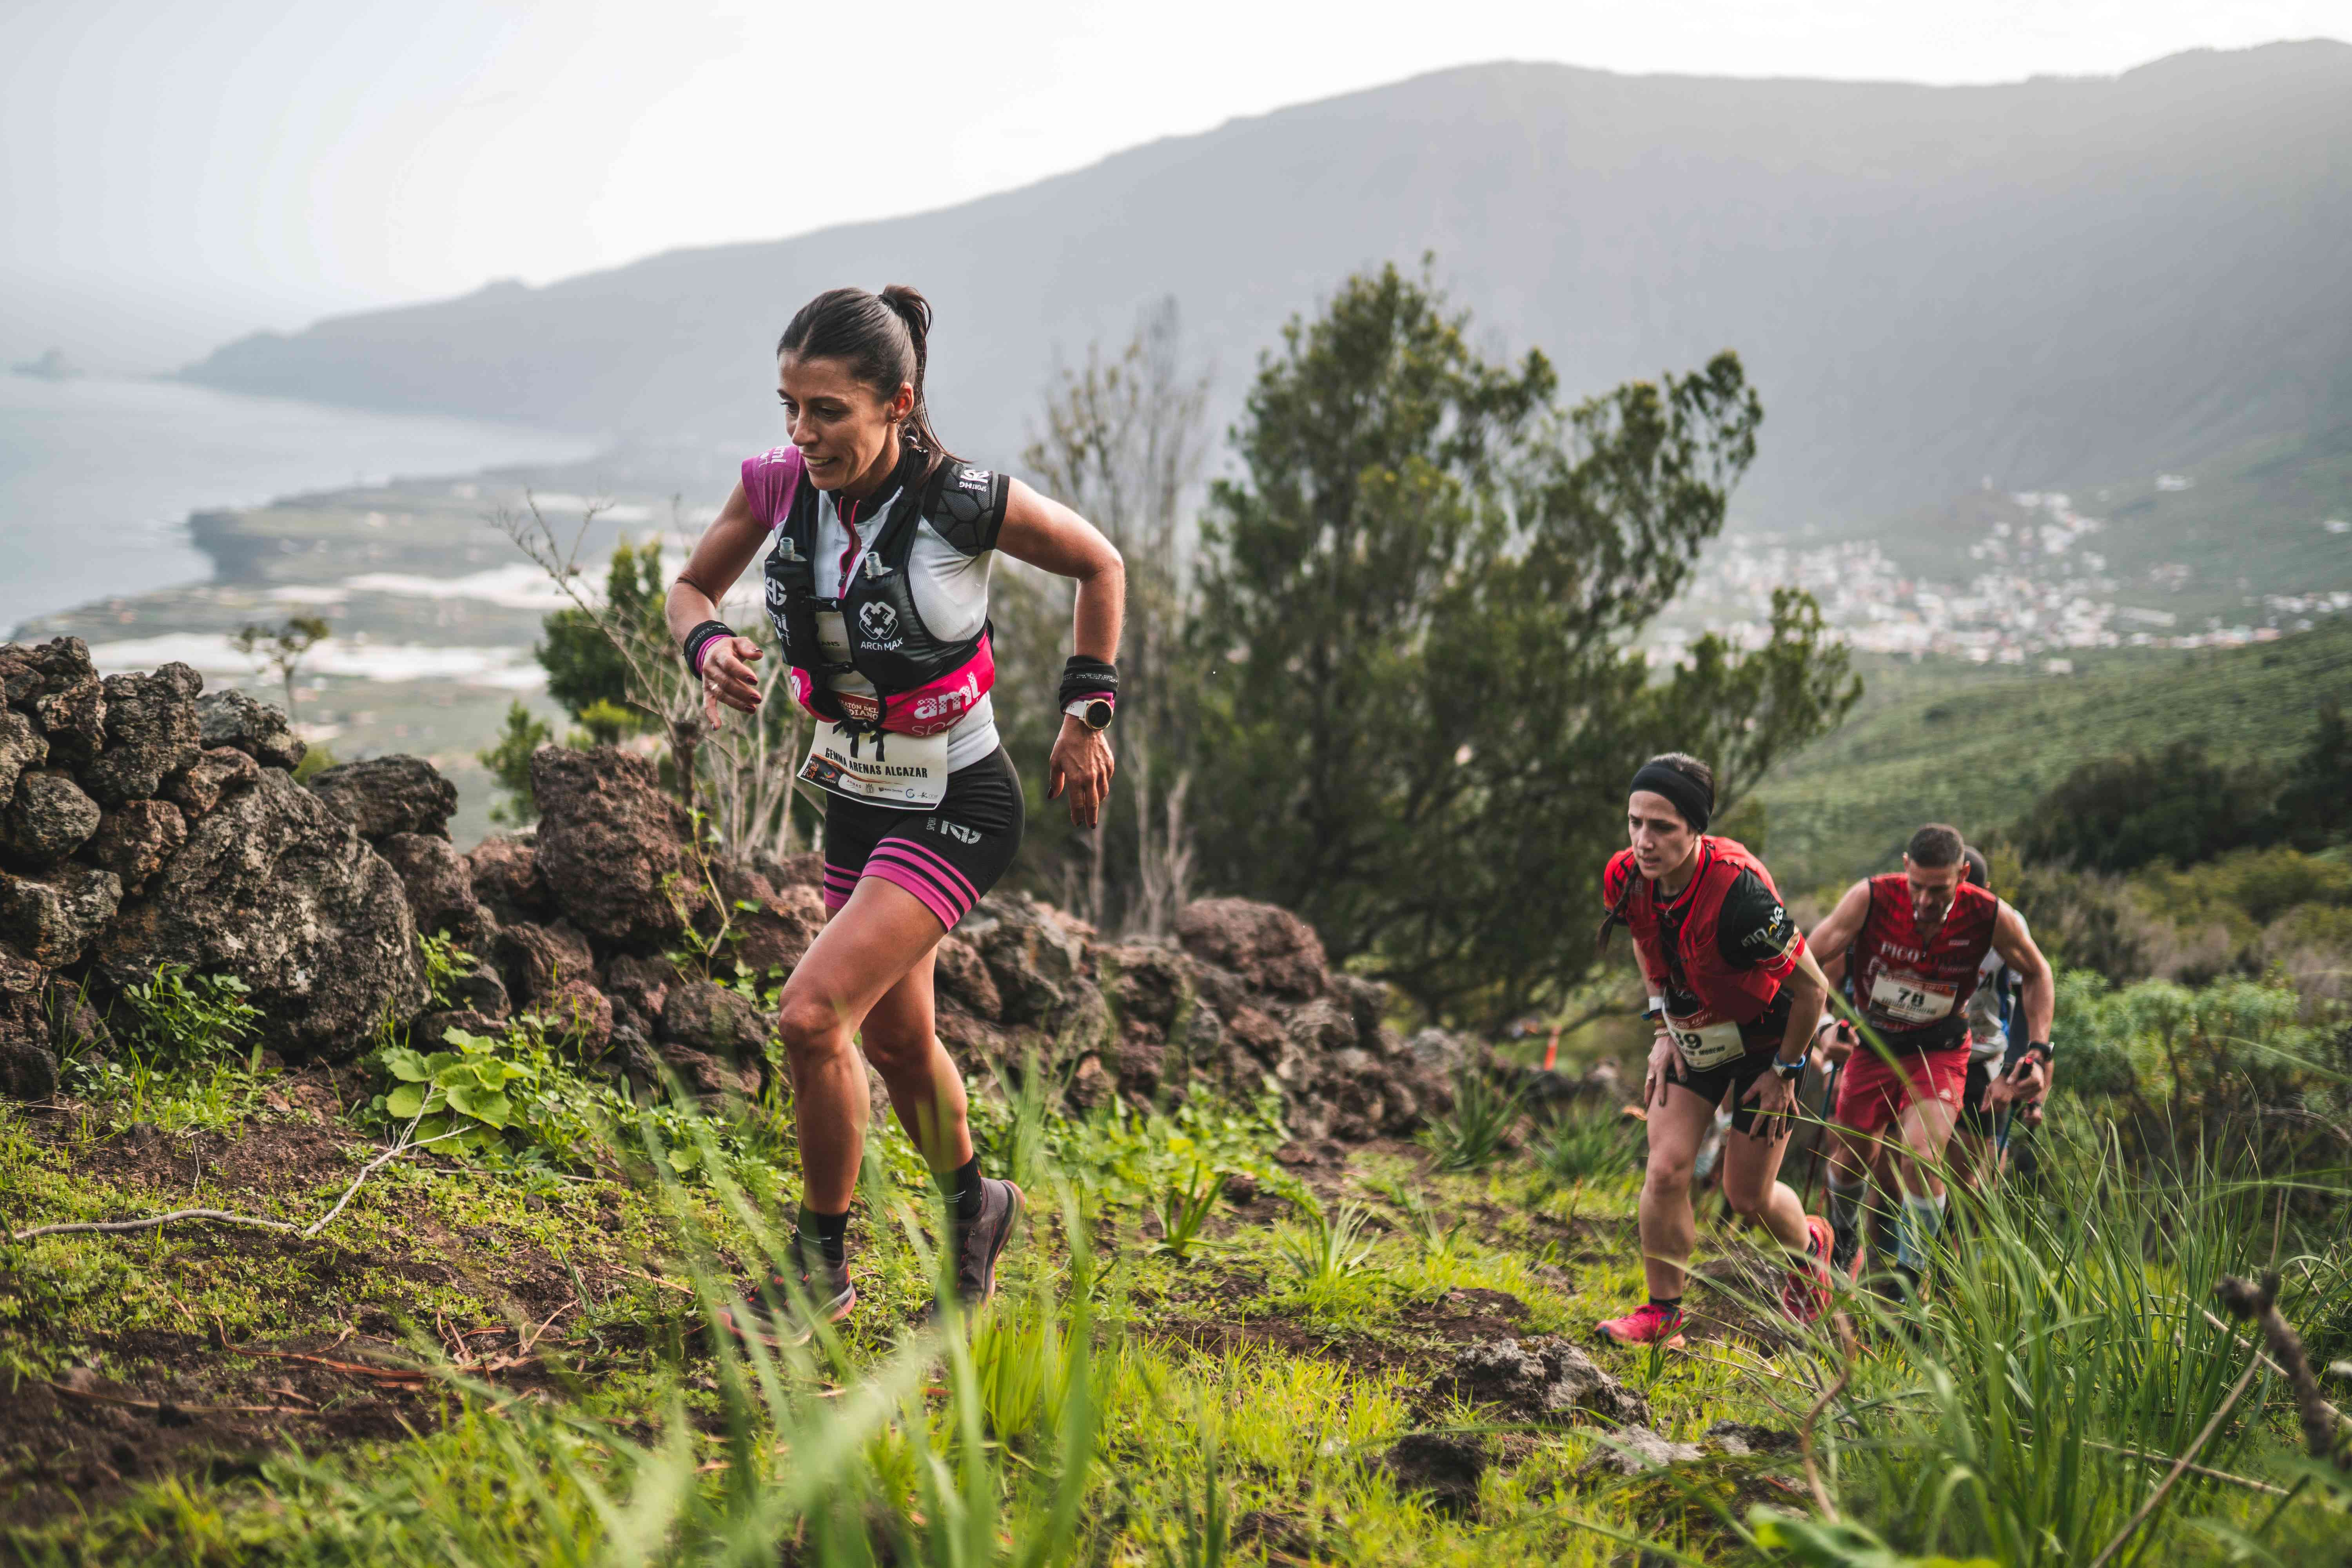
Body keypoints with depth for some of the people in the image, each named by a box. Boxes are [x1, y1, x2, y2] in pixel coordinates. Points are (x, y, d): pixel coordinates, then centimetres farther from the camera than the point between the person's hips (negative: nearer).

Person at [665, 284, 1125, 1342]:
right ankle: (976, 1209, 49)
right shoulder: (778, 484, -12)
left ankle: (821, 1268, 1)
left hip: (956, 809, -6)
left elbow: (1100, 566, -5)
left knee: (812, 1014, -19)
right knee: (895, 1040, 21)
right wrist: (710, 646, -17)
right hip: (856, 799, 6)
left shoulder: (965, 502, -23)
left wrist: (1087, 711, -5)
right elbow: (690, 587, 5)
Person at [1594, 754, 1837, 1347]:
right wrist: (1664, 1032, 3)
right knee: (1666, 1170, -9)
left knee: (1747, 1196, 5)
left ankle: (1809, 1246, 39)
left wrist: (1784, 1071, -13)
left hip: (1764, 1040, -4)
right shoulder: (1627, 877, -19)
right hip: (1691, 1035, 4)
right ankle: (1662, 1314, 6)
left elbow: (1812, 987, -24)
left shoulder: (1735, 891, -37)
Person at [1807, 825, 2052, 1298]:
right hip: (1873, 1046, 1)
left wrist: (2039, 1049, -4)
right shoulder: (1871, 899, -24)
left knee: (1921, 1157, -22)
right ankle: (1842, 1240, 44)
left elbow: (2037, 974, 0)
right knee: (1851, 1160, 11)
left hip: (1939, 1051, -1)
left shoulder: (1992, 917, -21)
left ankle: (1908, 1281, -8)